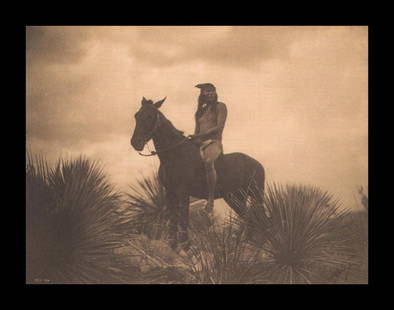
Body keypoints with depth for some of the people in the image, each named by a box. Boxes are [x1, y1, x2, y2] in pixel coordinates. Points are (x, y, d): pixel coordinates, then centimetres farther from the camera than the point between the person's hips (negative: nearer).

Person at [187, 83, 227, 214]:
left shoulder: (220, 107, 4)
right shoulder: (200, 111, 22)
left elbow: (219, 127, -9)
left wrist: (199, 135, -15)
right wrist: (192, 138, -2)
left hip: (214, 142, -8)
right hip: (199, 144, 8)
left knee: (208, 161, -39)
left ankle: (211, 199, -40)